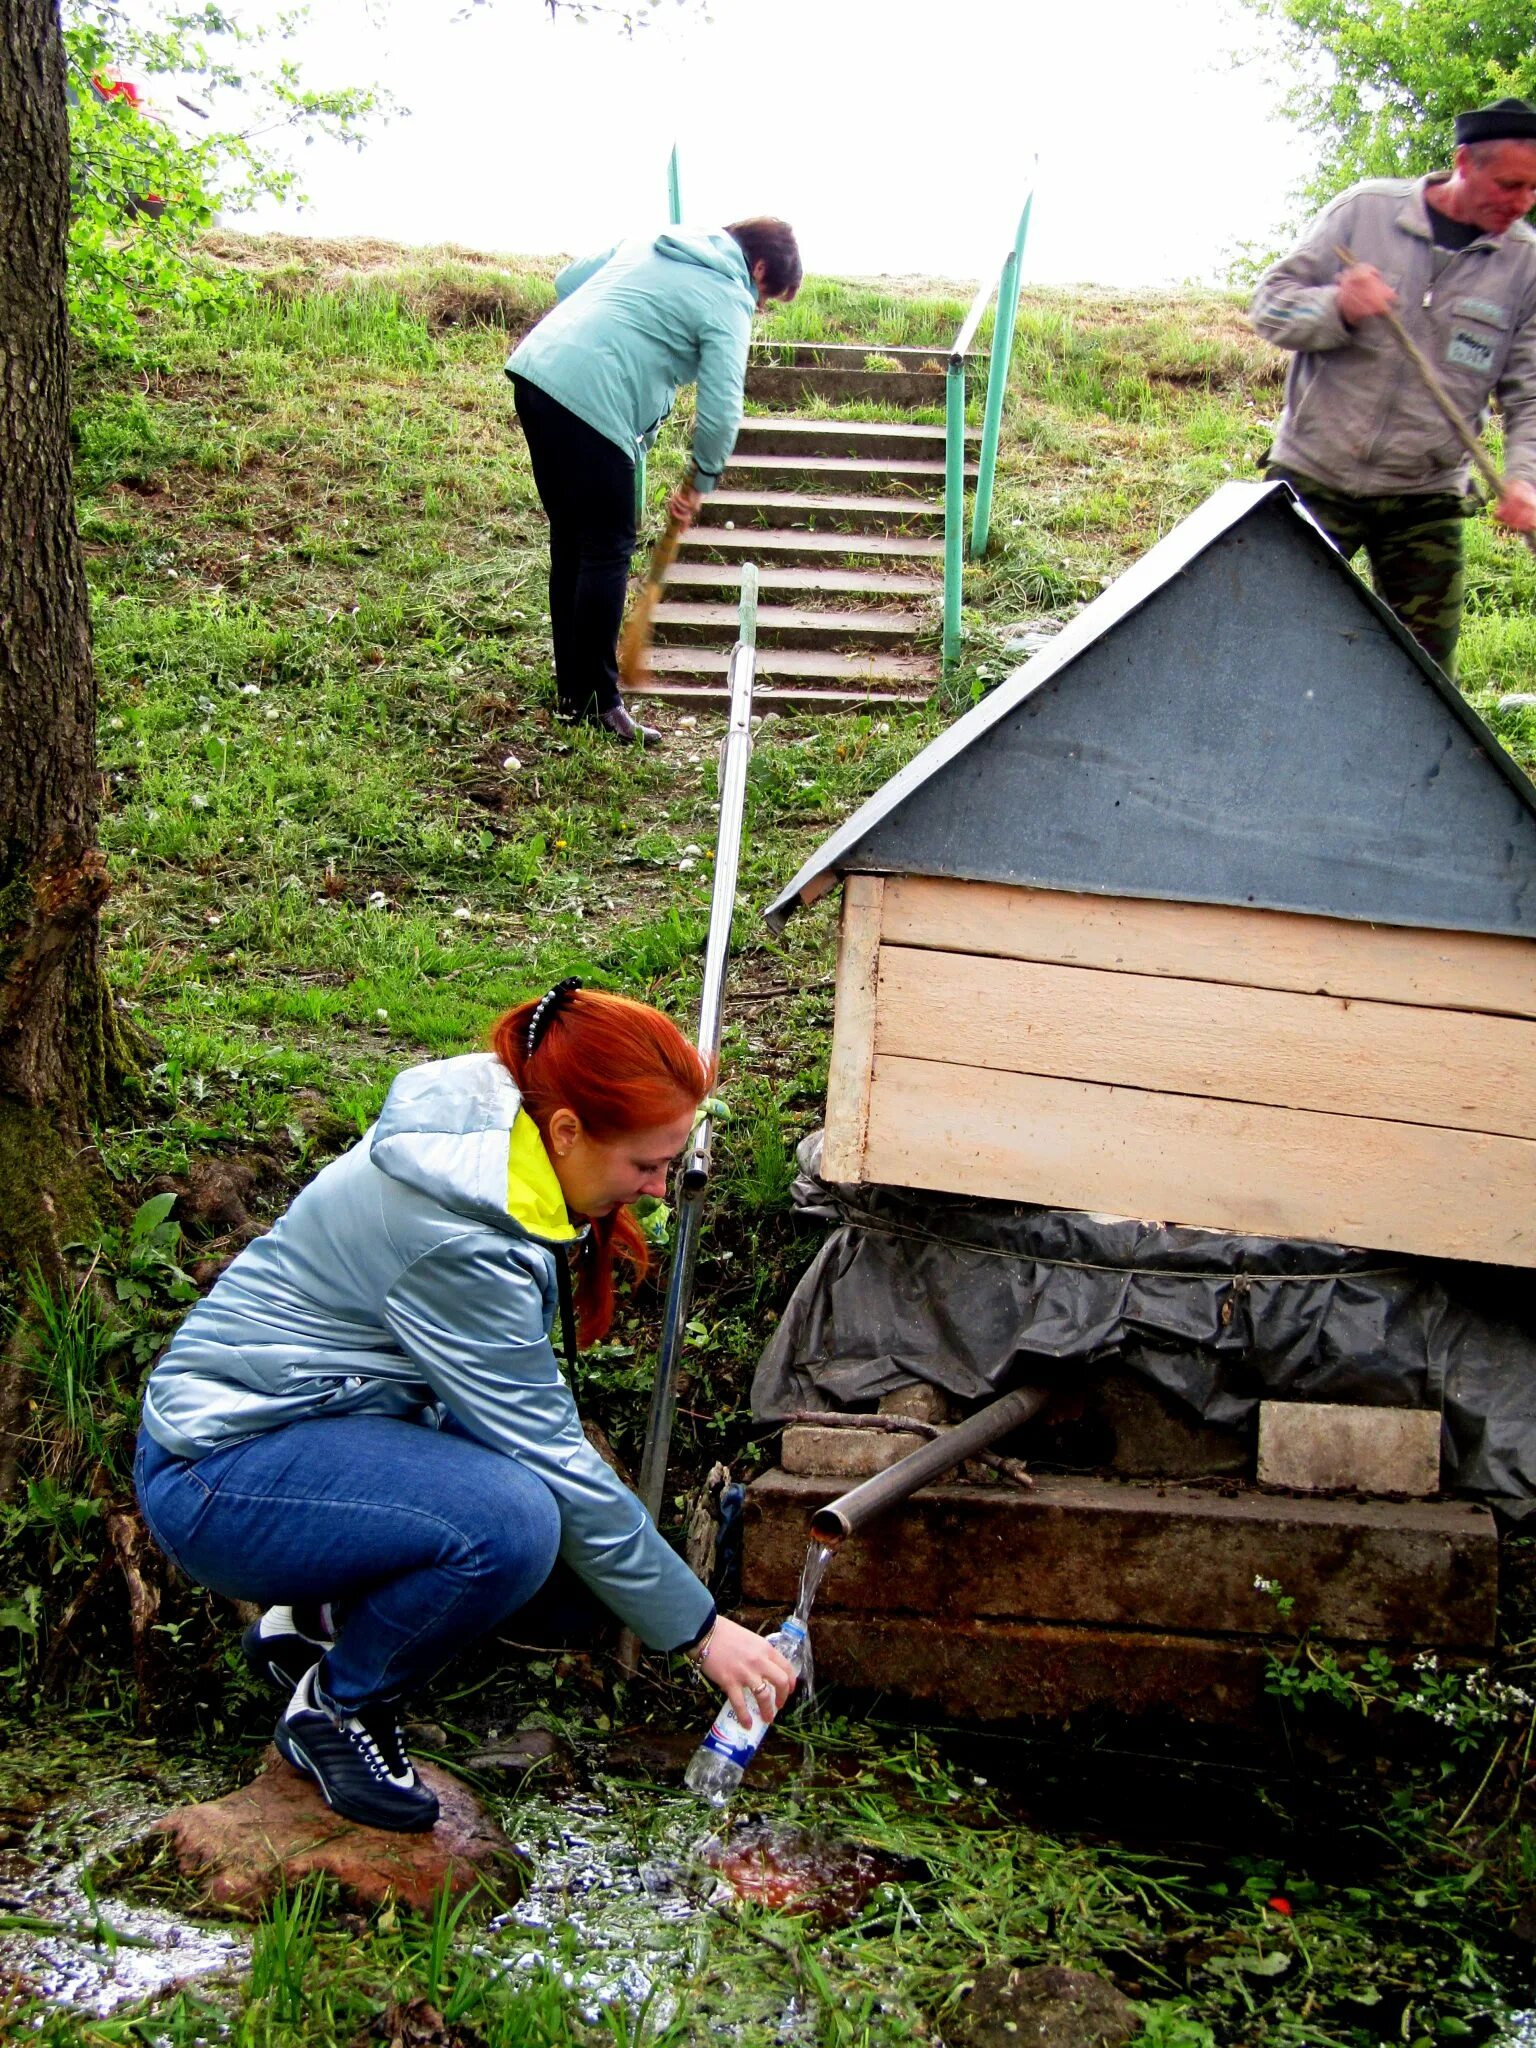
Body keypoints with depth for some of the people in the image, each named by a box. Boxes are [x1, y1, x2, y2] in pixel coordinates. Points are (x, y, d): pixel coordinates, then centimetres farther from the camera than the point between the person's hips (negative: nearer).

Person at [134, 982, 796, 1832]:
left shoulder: (496, 1121, -3)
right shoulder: (455, 1240, -29)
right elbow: (550, 1459, -23)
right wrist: (700, 1629, -16)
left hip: (316, 1415, 9)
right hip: (214, 1476, -9)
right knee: (511, 1521, -31)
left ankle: (321, 1613, 10)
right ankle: (334, 1706, -5)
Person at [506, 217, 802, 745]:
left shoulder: (652, 242, 21)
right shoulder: (729, 302, -1)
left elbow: (567, 280, 24)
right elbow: (720, 412, -8)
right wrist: (701, 482, 7)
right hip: (592, 403, -8)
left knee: (570, 540, 16)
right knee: (607, 552, 0)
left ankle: (572, 688, 24)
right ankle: (596, 702, 4)